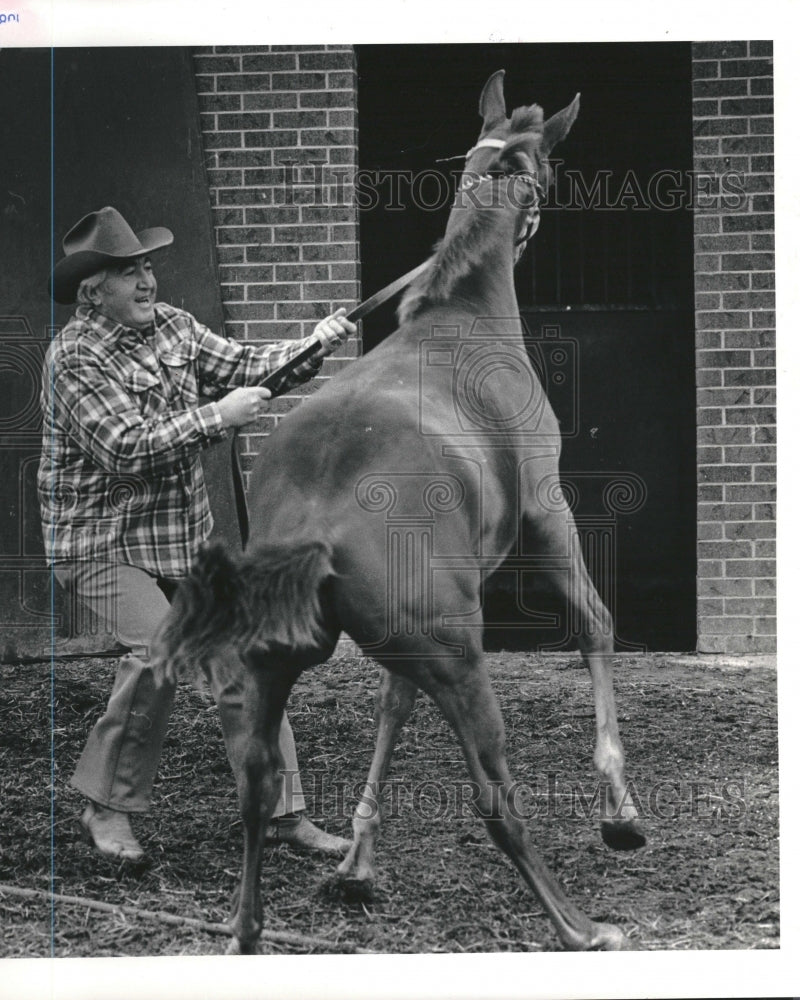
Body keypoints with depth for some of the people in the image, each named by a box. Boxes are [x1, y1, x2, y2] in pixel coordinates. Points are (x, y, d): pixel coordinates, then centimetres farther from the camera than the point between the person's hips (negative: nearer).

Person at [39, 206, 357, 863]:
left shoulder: (169, 325, 7)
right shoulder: (73, 358, -15)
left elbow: (244, 367, 7)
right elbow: (126, 449, -23)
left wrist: (313, 348, -9)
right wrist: (217, 417, -22)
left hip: (187, 535, 7)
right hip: (102, 542, -7)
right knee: (160, 650, -24)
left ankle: (282, 813, 7)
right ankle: (108, 809, -8)